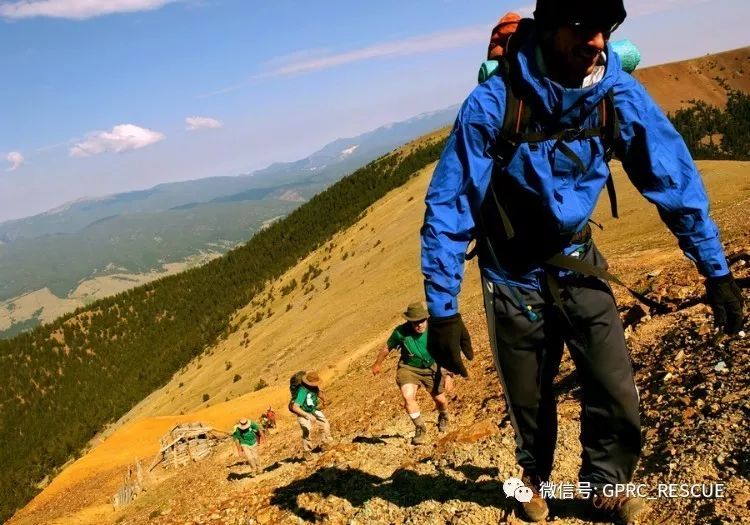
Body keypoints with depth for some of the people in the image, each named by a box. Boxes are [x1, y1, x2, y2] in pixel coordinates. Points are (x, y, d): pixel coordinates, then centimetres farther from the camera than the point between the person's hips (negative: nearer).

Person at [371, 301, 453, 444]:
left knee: (440, 399, 12)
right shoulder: (401, 332, -23)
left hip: (431, 368, 1)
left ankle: (443, 417, 49)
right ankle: (420, 428, 0)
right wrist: (378, 363, 11)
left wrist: (447, 373, -14)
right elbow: (387, 347, -3)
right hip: (408, 368, -1)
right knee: (408, 396, -22)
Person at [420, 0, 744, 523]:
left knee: (618, 395, -2)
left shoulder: (620, 94, -15)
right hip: (514, 278, -2)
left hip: (577, 264, 3)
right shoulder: (493, 104, -25)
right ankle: (535, 479, 44)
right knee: (529, 401, 12)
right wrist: (442, 309, -20)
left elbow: (675, 179, -5)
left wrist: (716, 270, -1)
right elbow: (448, 209, -20)